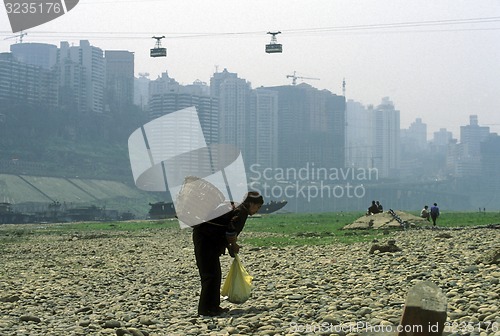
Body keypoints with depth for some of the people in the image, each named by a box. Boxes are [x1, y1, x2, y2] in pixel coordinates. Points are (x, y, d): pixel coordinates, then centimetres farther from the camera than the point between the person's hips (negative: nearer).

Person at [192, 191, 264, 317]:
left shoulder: (236, 208, 18)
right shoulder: (241, 211, -13)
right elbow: (231, 232, -21)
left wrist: (230, 247, 16)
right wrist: (234, 246, -3)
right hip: (205, 239, -10)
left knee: (215, 274, 14)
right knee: (210, 274, -8)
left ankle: (213, 306, 19)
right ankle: (206, 309, -7)